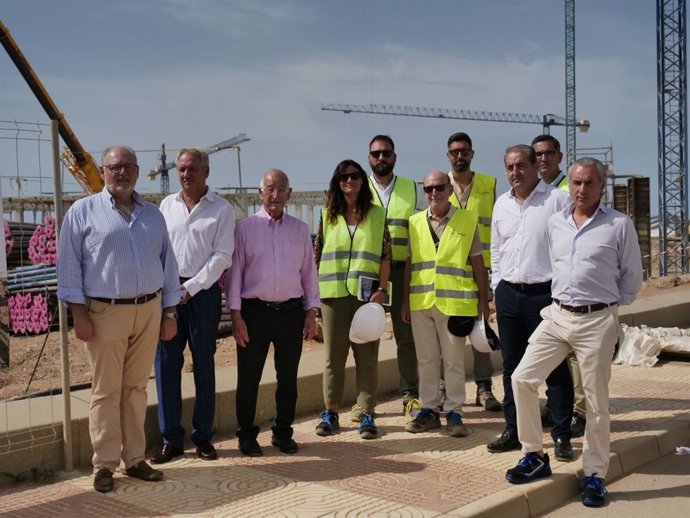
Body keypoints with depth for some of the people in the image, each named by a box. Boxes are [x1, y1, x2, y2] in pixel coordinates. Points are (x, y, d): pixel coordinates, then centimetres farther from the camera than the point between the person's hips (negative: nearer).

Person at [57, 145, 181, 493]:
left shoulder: (152, 214, 13)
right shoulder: (83, 211, 1)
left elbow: (167, 263, 14)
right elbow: (69, 265, -3)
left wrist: (169, 313, 10)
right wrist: (79, 313, -9)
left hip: (149, 311, 4)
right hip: (105, 312, -4)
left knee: (136, 388, 10)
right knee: (106, 391, 1)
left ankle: (134, 458, 20)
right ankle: (105, 464, 11)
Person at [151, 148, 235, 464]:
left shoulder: (221, 209, 1)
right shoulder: (167, 205, 12)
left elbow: (221, 255, -5)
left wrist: (191, 287, -12)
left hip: (203, 292, -3)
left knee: (204, 365, 5)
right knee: (166, 364, 2)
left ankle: (203, 437, 17)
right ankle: (171, 439, 11)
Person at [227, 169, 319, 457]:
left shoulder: (300, 229, 9)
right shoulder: (245, 228, 0)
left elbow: (309, 272, 11)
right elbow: (234, 271, -1)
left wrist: (311, 311, 6)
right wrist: (236, 315, -7)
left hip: (291, 311, 3)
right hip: (255, 311, -2)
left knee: (288, 377, 10)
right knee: (248, 379, 4)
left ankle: (283, 433, 25)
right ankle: (247, 435, 18)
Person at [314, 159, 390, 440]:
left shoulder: (377, 215, 6)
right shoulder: (327, 215, 9)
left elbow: (385, 257, 4)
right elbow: (317, 256, 9)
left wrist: (381, 290, -6)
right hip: (333, 294, 1)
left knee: (367, 355, 2)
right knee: (333, 355, 6)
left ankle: (367, 414, 9)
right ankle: (330, 412, 16)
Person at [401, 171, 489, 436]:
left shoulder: (467, 220, 1)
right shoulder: (415, 222, 9)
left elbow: (478, 263, 4)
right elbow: (409, 263, 13)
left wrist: (483, 300, 1)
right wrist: (405, 300, 10)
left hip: (454, 302, -3)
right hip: (420, 302, 3)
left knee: (454, 361, 3)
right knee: (426, 359, 10)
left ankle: (454, 412, 13)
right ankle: (429, 410, 21)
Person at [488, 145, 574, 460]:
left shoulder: (558, 199, -5)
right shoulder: (502, 204, 13)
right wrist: (497, 287, 15)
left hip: (545, 293, -6)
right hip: (508, 294, 6)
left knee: (555, 368, 0)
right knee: (512, 366, 12)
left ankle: (561, 436, 10)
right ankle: (513, 431, 23)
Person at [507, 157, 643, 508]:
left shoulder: (620, 225, -4)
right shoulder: (554, 223, 8)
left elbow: (632, 279, 3)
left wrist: (605, 303, 7)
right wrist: (565, 298, 14)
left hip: (597, 322, -4)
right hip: (557, 316, 4)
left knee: (596, 403, 2)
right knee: (522, 378, -3)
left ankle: (594, 475, 18)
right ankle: (535, 456, 12)